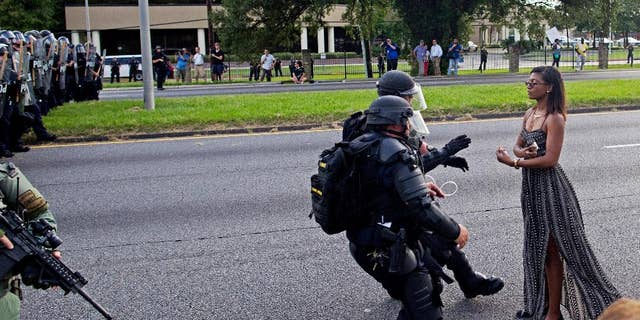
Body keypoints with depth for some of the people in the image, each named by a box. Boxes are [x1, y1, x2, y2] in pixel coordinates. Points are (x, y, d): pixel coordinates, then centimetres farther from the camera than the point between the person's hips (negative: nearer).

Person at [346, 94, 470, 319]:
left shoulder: (363, 146, 5)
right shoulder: (396, 153, -21)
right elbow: (421, 208, -26)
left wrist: (419, 187, 14)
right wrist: (455, 232, -12)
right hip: (388, 251, -9)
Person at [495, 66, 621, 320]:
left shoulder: (554, 119, -17)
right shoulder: (529, 114, 8)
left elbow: (550, 159, -22)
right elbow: (518, 145, 11)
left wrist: (514, 162, -20)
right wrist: (522, 152, -12)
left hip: (549, 187, -8)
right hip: (531, 185, 8)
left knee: (553, 249, 2)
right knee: (538, 247, 17)